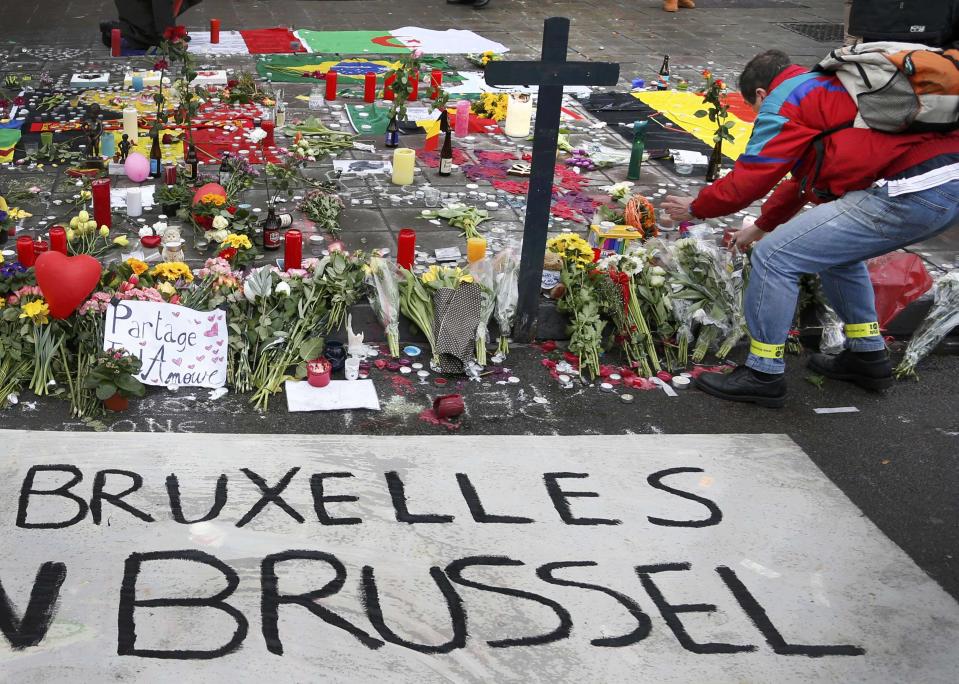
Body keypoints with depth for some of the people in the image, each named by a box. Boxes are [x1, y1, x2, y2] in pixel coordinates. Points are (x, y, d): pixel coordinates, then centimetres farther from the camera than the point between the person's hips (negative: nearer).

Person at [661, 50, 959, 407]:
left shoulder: (783, 103, 2)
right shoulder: (830, 87, 31)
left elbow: (745, 182, 0)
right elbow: (803, 177, 40)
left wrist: (695, 209, 18)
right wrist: (762, 226, 50)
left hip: (909, 192, -10)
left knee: (774, 256, -4)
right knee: (835, 250, 31)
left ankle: (764, 375, 6)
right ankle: (868, 355, 36)